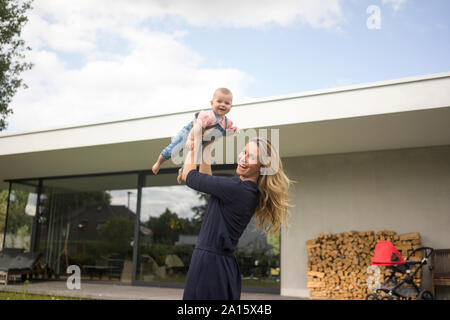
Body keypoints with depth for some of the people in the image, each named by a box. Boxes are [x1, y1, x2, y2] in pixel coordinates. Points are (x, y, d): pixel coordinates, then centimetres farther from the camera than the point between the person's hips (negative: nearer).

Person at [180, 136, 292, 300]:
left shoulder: (236, 189, -21)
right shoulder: (249, 190, 7)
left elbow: (189, 177, -9)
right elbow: (206, 179, 20)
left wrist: (192, 147, 6)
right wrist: (205, 147, 16)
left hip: (209, 263, -9)